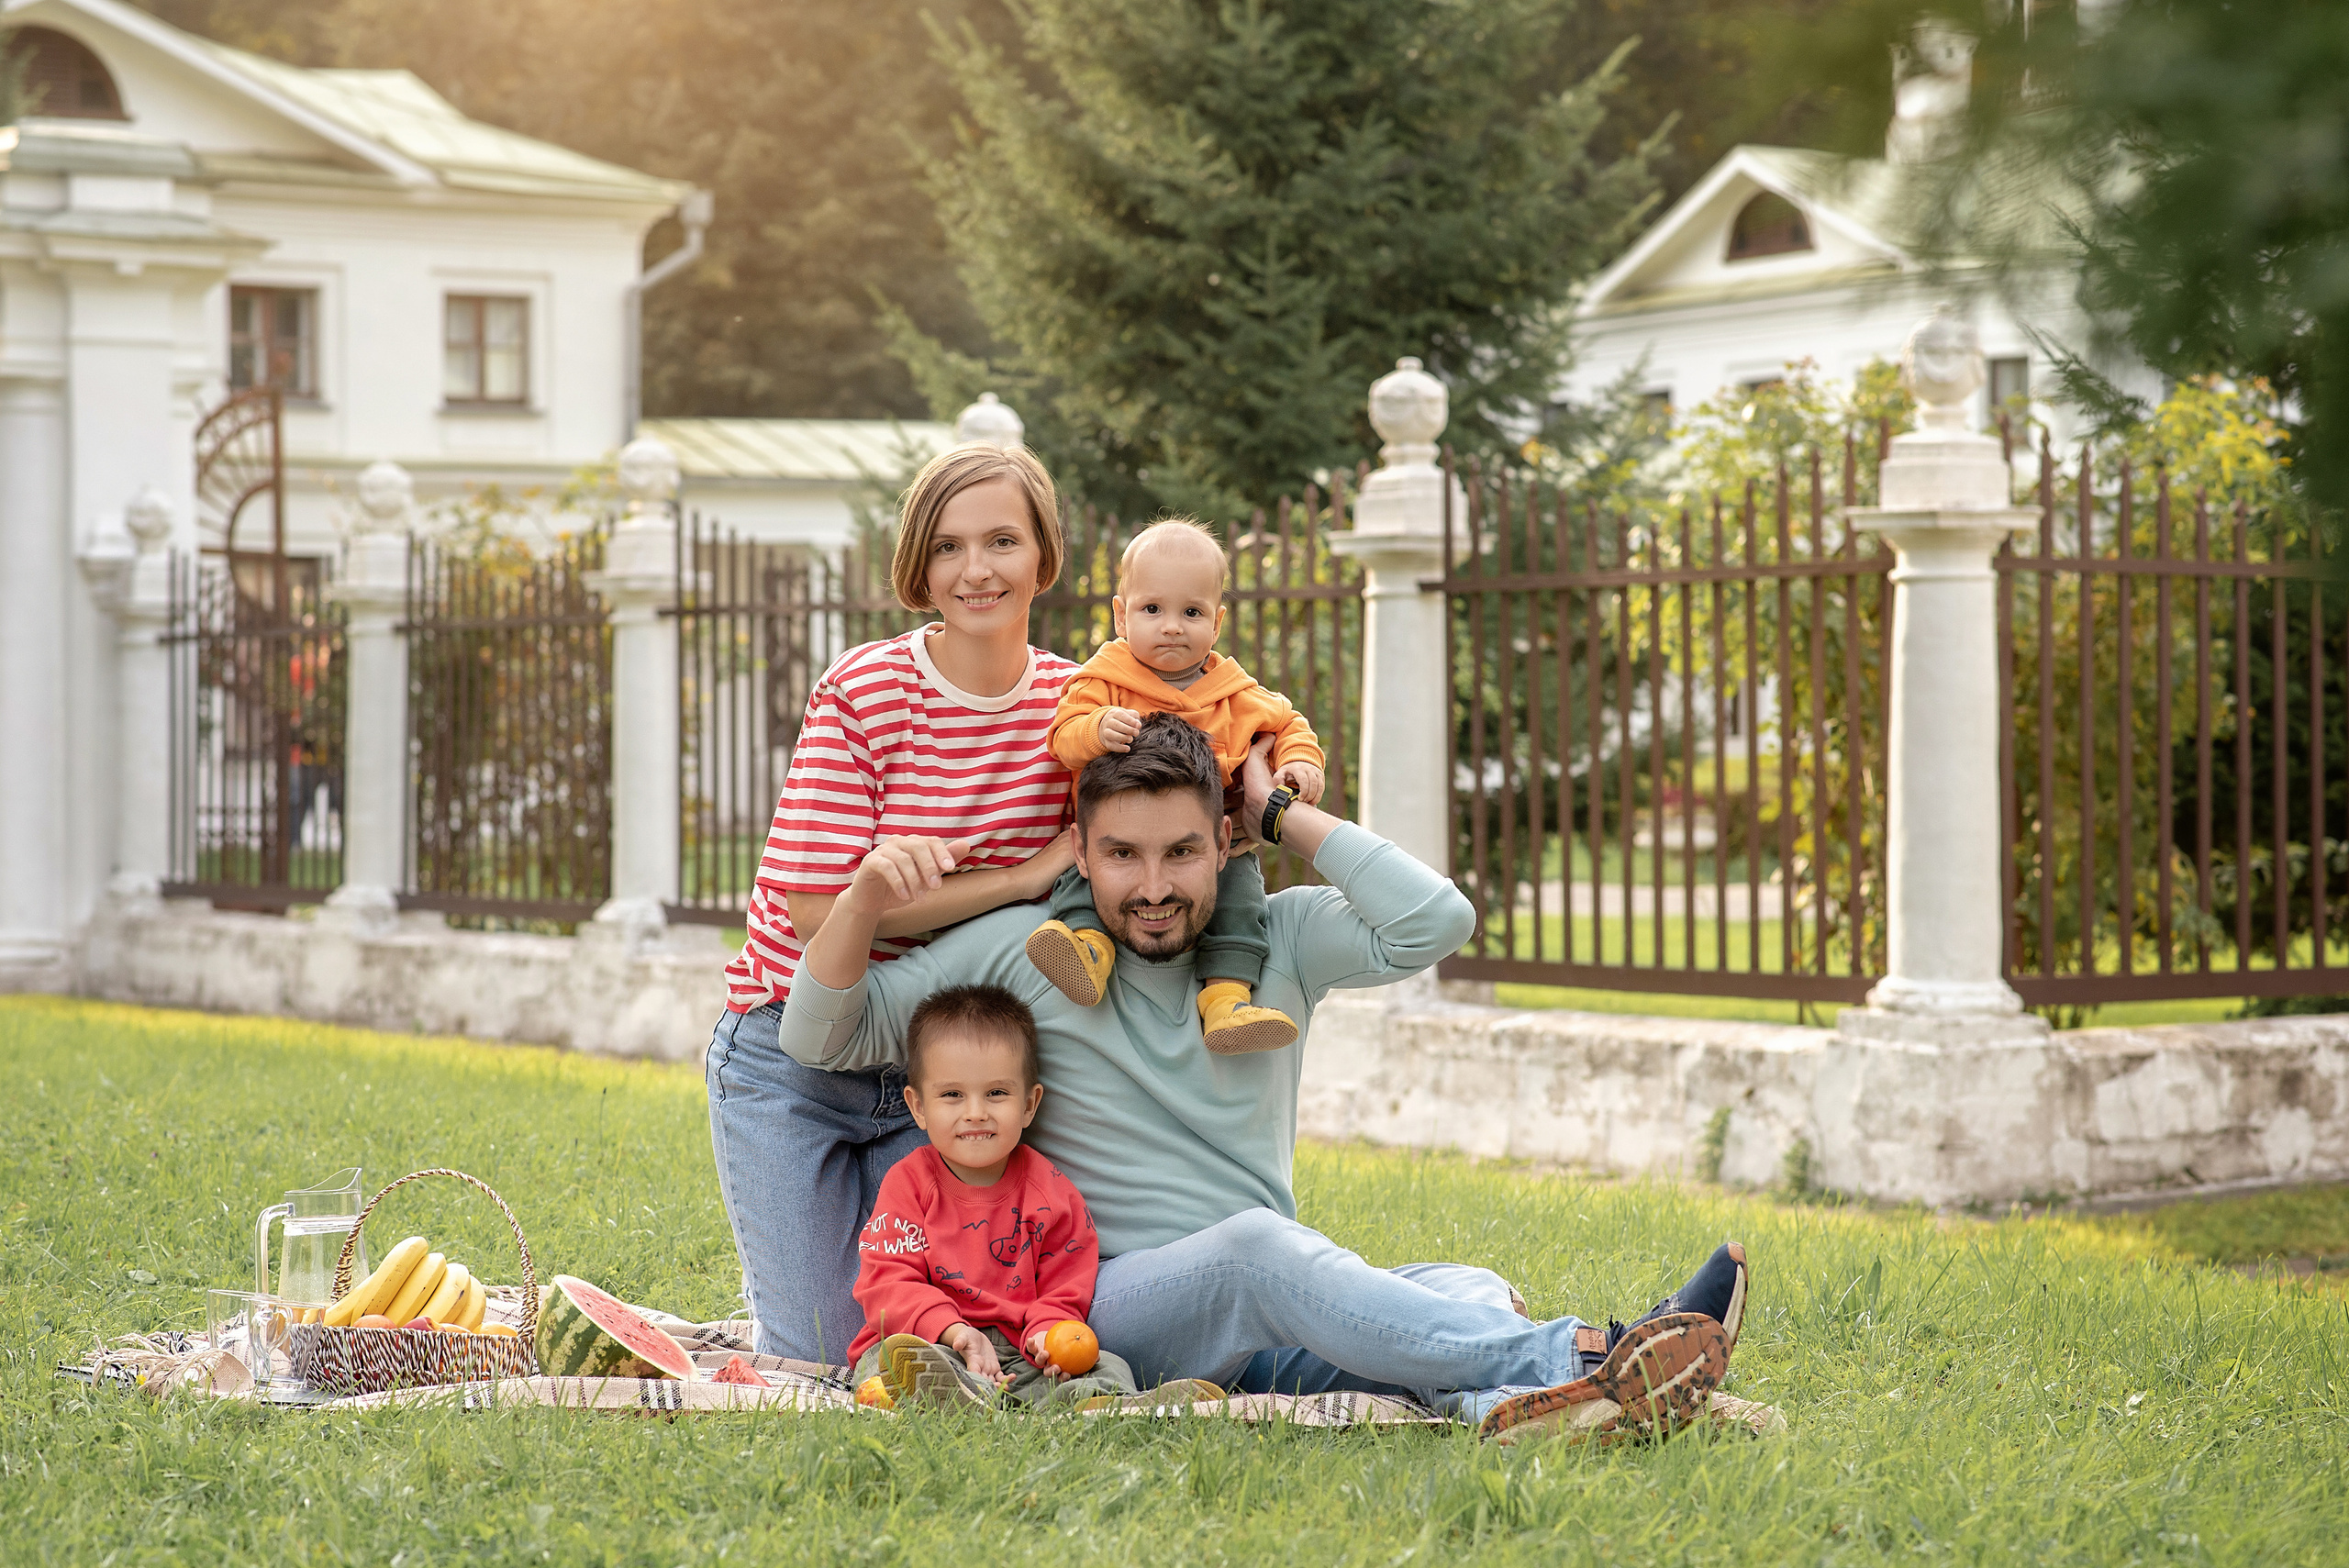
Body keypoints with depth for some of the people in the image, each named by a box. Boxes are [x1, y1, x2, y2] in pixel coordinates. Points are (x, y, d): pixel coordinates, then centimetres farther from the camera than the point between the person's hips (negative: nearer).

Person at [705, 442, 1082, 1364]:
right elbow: (821, 909, -23)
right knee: (819, 1356, -2)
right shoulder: (864, 690, -16)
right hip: (792, 1056, -4)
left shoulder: (1074, 703, -3)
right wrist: (1023, 877, -24)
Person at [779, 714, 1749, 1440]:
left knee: (1466, 1289, -25)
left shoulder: (1279, 939, 8)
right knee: (1255, 1243, -37)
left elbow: (1433, 923, -9)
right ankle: (1573, 1354, -53)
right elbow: (823, 1038, 3)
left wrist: (1283, 810, -2)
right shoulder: (1024, 953, 2)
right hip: (1109, 1304, -4)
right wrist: (867, 896, -15)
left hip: (1275, 1313, 4)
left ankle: (1509, 1407, -64)